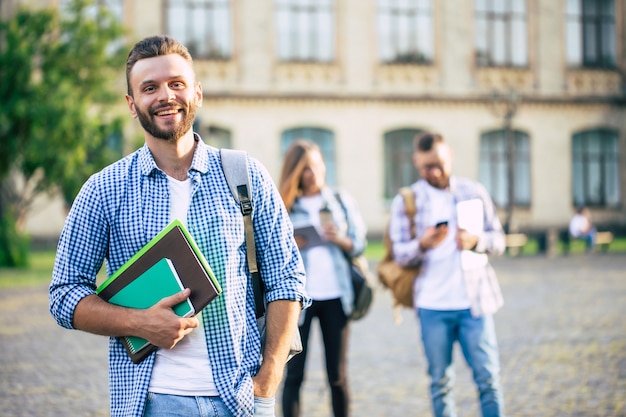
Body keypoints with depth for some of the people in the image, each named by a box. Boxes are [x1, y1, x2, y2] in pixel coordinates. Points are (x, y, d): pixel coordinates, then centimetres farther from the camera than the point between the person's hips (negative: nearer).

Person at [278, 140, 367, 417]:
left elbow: (359, 244, 8)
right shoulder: (284, 206, 4)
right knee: (294, 373, -1)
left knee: (337, 375, 8)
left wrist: (340, 239, -11)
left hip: (335, 295, 2)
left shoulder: (341, 201, 10)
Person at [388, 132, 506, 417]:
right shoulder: (406, 200, 3)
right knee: (440, 381, 6)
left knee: (488, 378, 0)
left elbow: (498, 240, 9)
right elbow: (400, 254, -2)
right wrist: (423, 245, -24)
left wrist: (476, 240, -14)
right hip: (432, 306, 0)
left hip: (475, 301, 1)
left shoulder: (474, 192, 7)